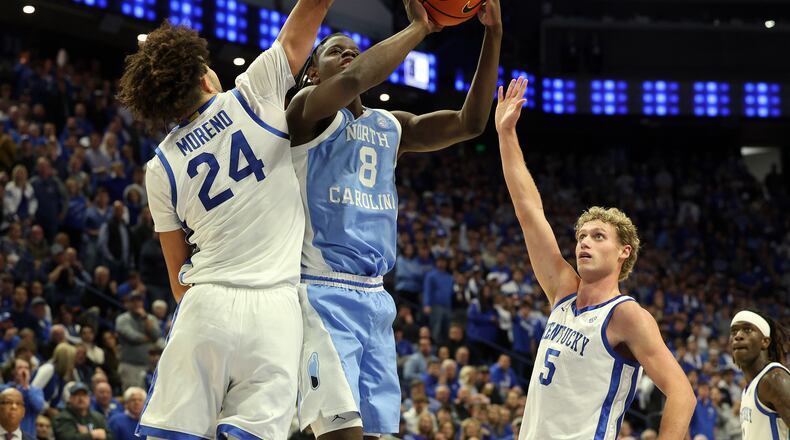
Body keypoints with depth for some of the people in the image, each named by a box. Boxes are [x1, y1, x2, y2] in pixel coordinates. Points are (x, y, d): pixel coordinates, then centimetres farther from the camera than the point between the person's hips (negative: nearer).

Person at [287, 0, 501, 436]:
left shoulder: (391, 126, 18)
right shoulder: (307, 109, -4)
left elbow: (469, 122, 9)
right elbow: (353, 80, -25)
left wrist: (493, 36, 1)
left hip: (375, 297, 8)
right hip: (322, 292, -8)